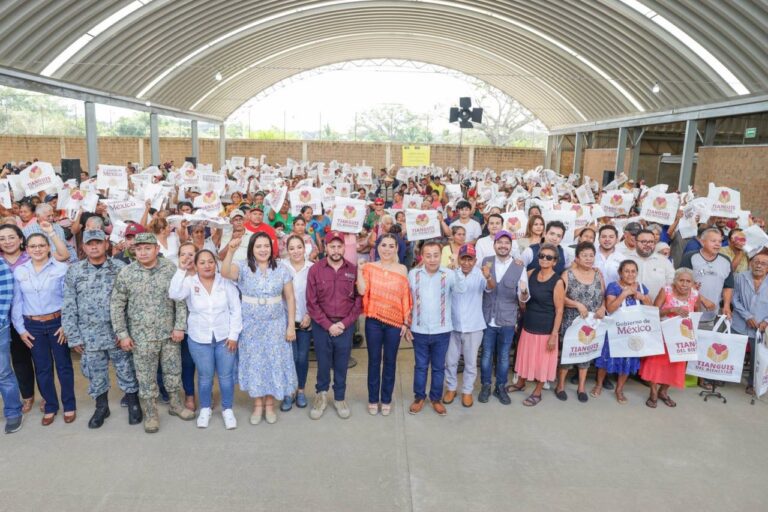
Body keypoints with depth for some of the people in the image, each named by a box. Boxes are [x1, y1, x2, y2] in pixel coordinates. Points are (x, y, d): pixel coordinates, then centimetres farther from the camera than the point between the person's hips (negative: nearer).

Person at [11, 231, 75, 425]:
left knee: (64, 365, 7)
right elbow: (17, 302, 6)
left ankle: (69, 405, 21)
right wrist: (20, 328, 3)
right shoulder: (19, 271, 2)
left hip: (57, 322, -3)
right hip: (32, 325, 3)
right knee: (42, 368, 12)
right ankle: (50, 406, 27)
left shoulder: (61, 268, -7)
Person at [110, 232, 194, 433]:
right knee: (146, 377, 9)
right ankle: (150, 413, 25)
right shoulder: (126, 274, -6)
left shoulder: (171, 269, -5)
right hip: (141, 336, -1)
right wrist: (122, 334, -4)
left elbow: (181, 300, -2)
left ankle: (175, 404, 34)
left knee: (173, 371, 14)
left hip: (169, 333, 1)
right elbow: (116, 305, -1)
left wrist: (180, 326, -7)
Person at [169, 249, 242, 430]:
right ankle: (205, 409, 33)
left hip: (224, 337, 0)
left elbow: (236, 311, -3)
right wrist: (181, 270, -27)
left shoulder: (226, 282, -5)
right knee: (205, 376, 12)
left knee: (226, 376, 8)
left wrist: (233, 335, -7)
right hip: (199, 339, 0)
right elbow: (174, 294, -24)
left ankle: (227, 409, 26)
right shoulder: (189, 282, -4)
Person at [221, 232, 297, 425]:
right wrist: (231, 251, -40)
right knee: (253, 362, 8)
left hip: (275, 324, 1)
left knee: (274, 362, 6)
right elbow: (225, 273, -26)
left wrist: (291, 325, -3)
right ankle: (257, 405, 22)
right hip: (251, 325, -1)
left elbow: (290, 298, 0)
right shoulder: (243, 267, -5)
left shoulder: (281, 270, -1)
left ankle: (270, 405, 22)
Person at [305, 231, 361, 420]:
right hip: (322, 325, -1)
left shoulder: (353, 270, -1)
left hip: (346, 325, 1)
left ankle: (340, 398, 29)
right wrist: (328, 325, -11)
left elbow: (359, 300, -1)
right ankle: (321, 394, 32)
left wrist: (344, 323, -9)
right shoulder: (315, 270, -5)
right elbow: (311, 302, -6)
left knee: (342, 365, 11)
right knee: (323, 362, 10)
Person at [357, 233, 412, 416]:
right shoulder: (369, 267, 1)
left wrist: (406, 322, 0)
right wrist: (359, 269, -16)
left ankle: (386, 399, 23)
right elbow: (362, 291, -11)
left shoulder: (402, 269, 2)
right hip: (374, 321, 0)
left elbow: (405, 298, 2)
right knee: (374, 360, 9)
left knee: (390, 361, 9)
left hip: (394, 322, 0)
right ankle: (373, 399, 23)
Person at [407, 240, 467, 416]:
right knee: (420, 366, 14)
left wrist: (456, 266, -39)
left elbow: (462, 289, -28)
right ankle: (419, 397, 30)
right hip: (419, 330, 1)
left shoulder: (449, 274, -9)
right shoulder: (413, 274, -4)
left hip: (442, 331, 0)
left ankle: (436, 398, 30)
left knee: (438, 367, 13)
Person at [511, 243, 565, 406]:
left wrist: (554, 335, -16)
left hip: (546, 329, -5)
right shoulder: (531, 274, -1)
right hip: (528, 325, 5)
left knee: (542, 360, 10)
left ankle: (537, 392, 27)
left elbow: (559, 311, -15)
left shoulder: (557, 282, -16)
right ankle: (521, 383, 41)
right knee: (525, 356, 20)